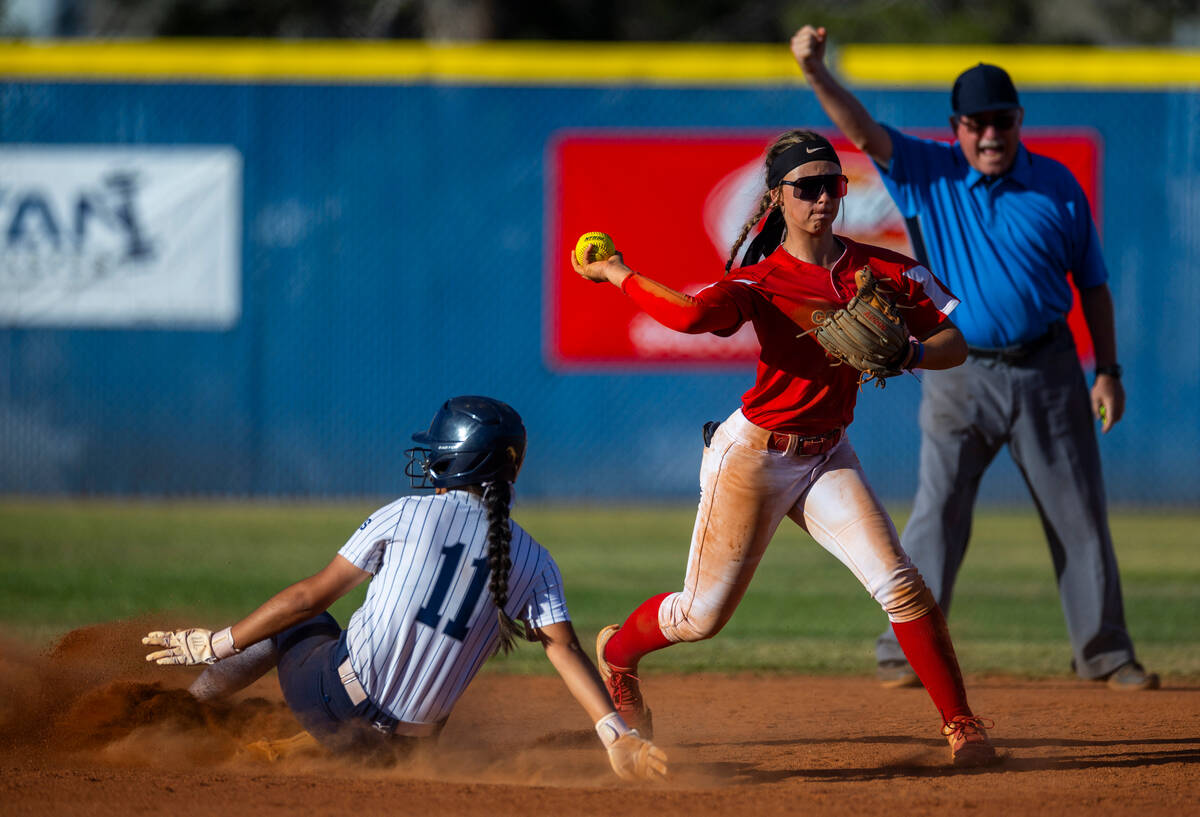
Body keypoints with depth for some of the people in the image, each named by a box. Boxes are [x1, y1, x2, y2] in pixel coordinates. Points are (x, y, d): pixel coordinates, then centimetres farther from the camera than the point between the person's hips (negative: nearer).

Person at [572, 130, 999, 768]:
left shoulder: (883, 271, -4)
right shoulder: (760, 279, -16)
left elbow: (957, 343, -7)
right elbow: (693, 314, -37)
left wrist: (907, 354, -27)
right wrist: (615, 274, -29)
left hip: (828, 457, 3)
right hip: (755, 454, -3)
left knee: (899, 584, -16)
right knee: (702, 615, 7)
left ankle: (960, 725, -6)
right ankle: (616, 652, 39)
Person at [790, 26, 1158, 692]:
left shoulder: (1057, 185, 3)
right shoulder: (929, 175, 0)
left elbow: (1092, 284, 8)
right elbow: (863, 132, -15)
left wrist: (1108, 372, 3)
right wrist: (816, 74, -32)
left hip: (1048, 371, 1)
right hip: (962, 378, -1)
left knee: (1080, 513, 5)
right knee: (938, 513, -4)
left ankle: (1104, 653, 14)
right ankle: (906, 651, 1)